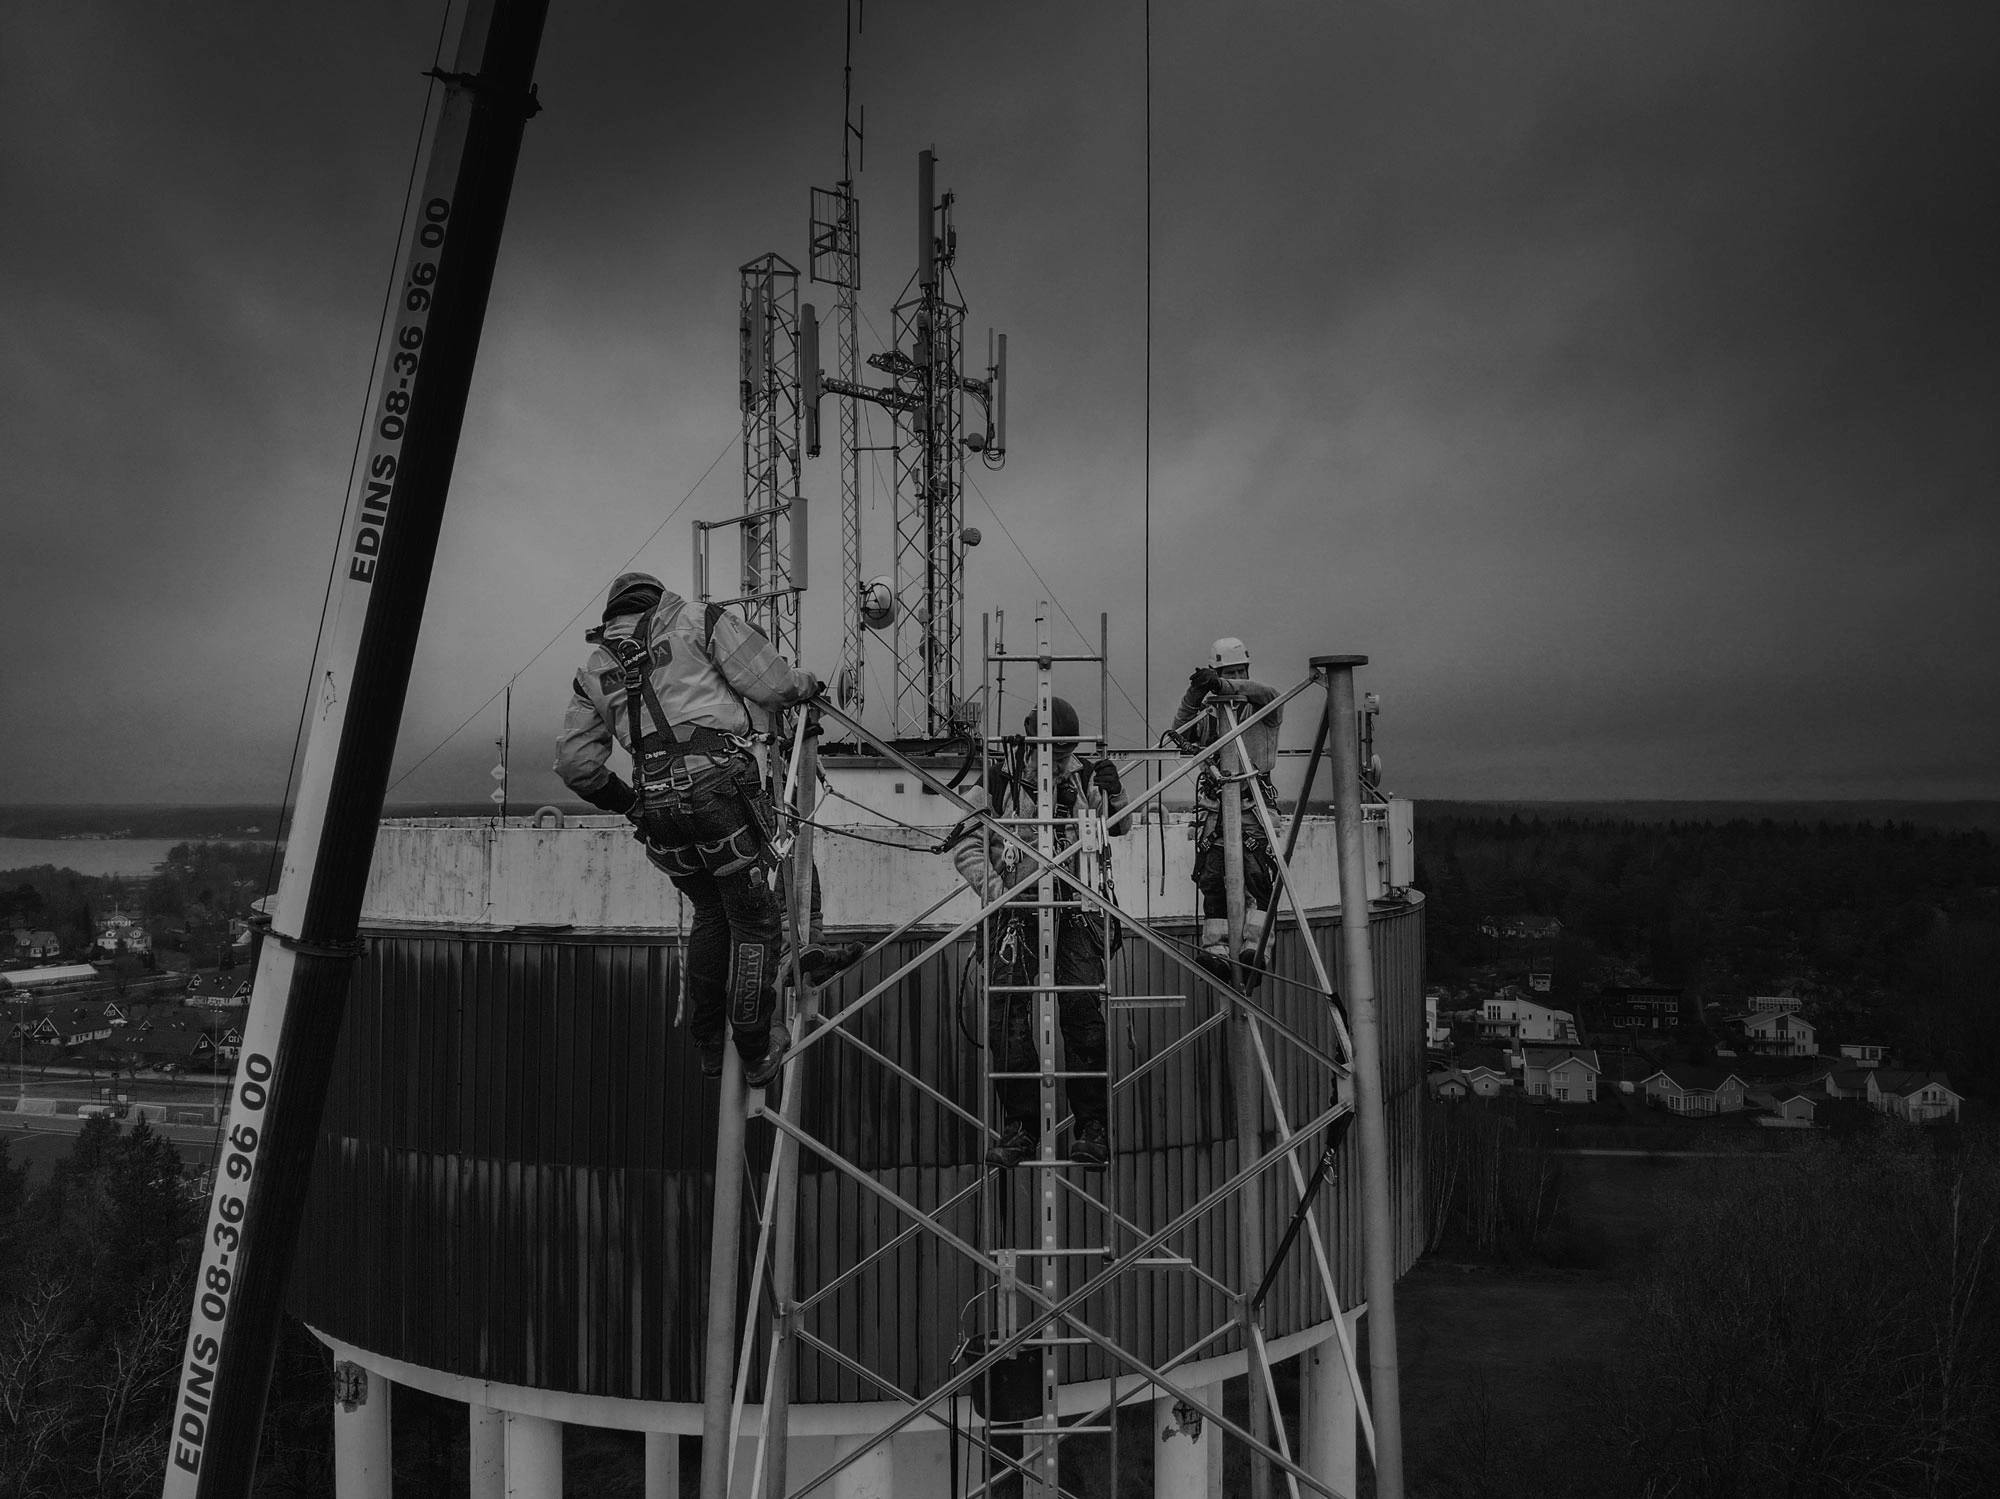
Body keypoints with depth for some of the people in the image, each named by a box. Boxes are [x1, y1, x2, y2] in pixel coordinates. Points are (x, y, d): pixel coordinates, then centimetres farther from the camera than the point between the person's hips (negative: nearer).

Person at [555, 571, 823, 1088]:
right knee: (754, 919, 7)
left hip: (655, 805, 5)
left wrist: (628, 803, 28)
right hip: (717, 784, -5)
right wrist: (805, 684, 20)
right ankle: (756, 1053, 12)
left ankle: (707, 1045, 28)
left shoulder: (594, 671, 22)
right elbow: (767, 682, -1)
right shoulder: (698, 620, 10)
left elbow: (574, 763, 17)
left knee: (711, 913, 24)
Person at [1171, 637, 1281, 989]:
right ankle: (1216, 949, -1)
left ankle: (1252, 947, -19)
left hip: (1254, 801, -3)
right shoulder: (1208, 709, 13)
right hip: (1213, 804, 3)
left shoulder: (1261, 706, 5)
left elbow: (1268, 695, -18)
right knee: (1212, 878, -2)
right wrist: (1194, 695, -16)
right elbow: (1182, 732, -1)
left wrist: (1224, 686, -31)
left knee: (1257, 874, -16)